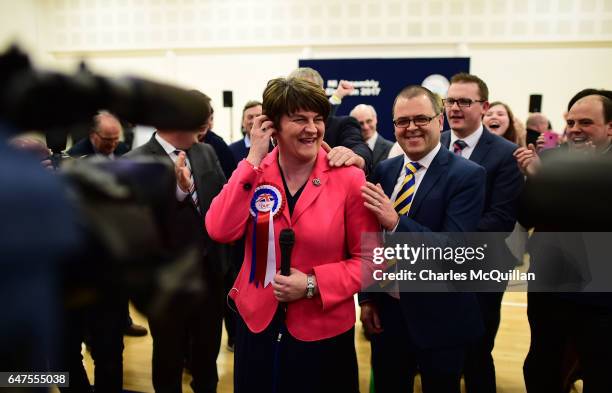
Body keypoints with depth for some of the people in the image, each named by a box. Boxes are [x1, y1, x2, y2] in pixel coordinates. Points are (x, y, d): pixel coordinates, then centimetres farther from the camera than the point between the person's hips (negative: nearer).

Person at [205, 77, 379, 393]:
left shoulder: (349, 178, -13)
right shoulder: (252, 171, -5)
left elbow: (368, 258, -8)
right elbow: (220, 232, -19)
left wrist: (313, 284, -20)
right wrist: (253, 159, -20)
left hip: (323, 331, -2)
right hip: (256, 323, 3)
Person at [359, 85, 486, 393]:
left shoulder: (467, 175, -13)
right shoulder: (384, 170, 3)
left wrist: (396, 222, -31)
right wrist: (367, 297, 4)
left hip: (439, 319, -4)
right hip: (386, 313, 5)